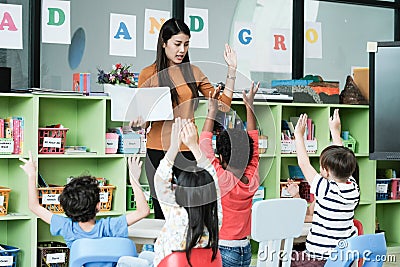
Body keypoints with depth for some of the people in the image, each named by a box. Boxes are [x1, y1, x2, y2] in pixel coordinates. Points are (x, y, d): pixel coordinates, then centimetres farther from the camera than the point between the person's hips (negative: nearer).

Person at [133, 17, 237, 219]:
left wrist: (231, 70, 3)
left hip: (188, 149, 2)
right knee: (162, 210, 3)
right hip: (158, 149, -2)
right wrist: (137, 120, -15)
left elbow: (223, 103, 8)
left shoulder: (193, 72, 10)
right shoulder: (148, 74, 2)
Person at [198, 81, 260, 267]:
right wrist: (249, 106, 15)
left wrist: (212, 112, -2)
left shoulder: (221, 180, -18)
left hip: (222, 249, -6)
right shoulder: (253, 181, -4)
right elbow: (253, 142, 8)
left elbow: (205, 146, -10)